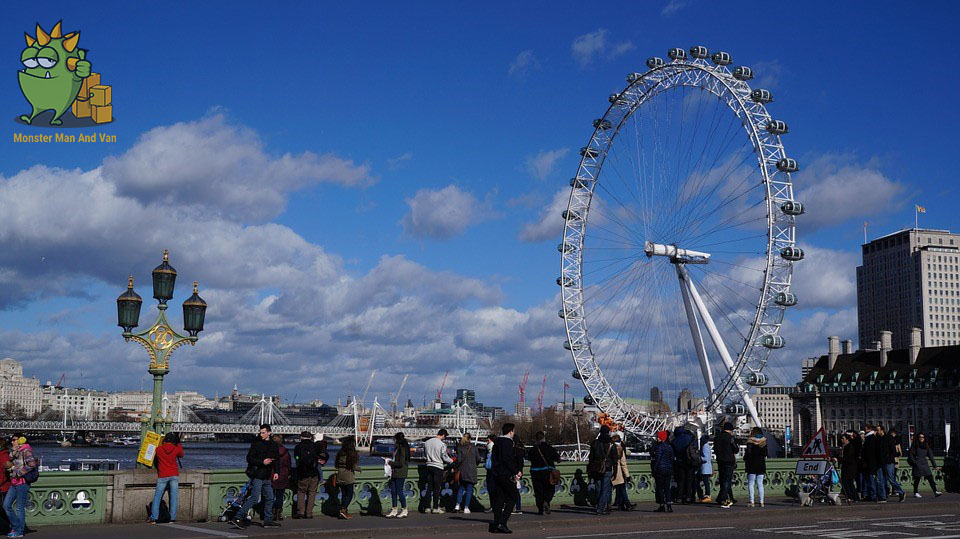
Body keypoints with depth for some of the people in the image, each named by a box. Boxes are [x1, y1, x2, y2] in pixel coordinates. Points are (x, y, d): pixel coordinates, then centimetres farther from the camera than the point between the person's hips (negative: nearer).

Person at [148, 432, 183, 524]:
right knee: (173, 497, 2)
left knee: (157, 497, 5)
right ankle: (172, 518, 0)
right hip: (174, 475, 0)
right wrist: (178, 444, 27)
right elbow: (181, 455, 18)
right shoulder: (176, 449, -2)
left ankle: (153, 518, 1)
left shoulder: (159, 449, -3)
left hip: (162, 476, 0)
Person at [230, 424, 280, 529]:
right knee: (254, 498, -13)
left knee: (269, 498, 11)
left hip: (266, 477, 7)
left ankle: (268, 520, 21)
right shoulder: (256, 444, -7)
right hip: (257, 475, -7)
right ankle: (237, 518, -13)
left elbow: (276, 459, 21)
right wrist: (262, 462, -20)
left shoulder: (273, 445, 10)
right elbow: (249, 458, -11)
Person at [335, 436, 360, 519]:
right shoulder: (354, 454, -12)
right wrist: (359, 469, 10)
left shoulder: (340, 453, 2)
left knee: (343, 494, 14)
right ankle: (343, 510, -11)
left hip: (340, 477, 5)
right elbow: (355, 467, -11)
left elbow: (335, 465, 8)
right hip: (349, 477, -5)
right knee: (350, 495, 4)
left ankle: (344, 512, 13)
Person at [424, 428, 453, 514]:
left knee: (429, 487, 10)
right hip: (438, 466, -5)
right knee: (437, 488, 0)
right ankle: (435, 508, 1)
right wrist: (451, 461, 9)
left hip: (429, 465, 5)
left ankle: (427, 507, 11)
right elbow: (445, 457, -9)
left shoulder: (427, 442, 5)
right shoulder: (442, 444, -13)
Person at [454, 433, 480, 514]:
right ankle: (466, 508, 0)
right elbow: (478, 459, -1)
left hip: (462, 470, 1)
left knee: (461, 487, 15)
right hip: (471, 470, -1)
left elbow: (459, 459, -8)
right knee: (469, 489, 4)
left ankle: (458, 505, 3)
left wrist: (457, 468, 6)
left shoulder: (460, 448, -2)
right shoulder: (473, 447, -2)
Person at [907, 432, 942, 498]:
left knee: (930, 478, -8)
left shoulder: (926, 446, 12)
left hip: (925, 465, 4)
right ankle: (915, 493, 15)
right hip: (917, 465, -4)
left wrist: (935, 466, 9)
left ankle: (935, 492, -14)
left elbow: (931, 456, 12)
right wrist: (915, 463, -15)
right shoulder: (914, 446, -1)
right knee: (917, 479, 2)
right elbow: (910, 455, -6)